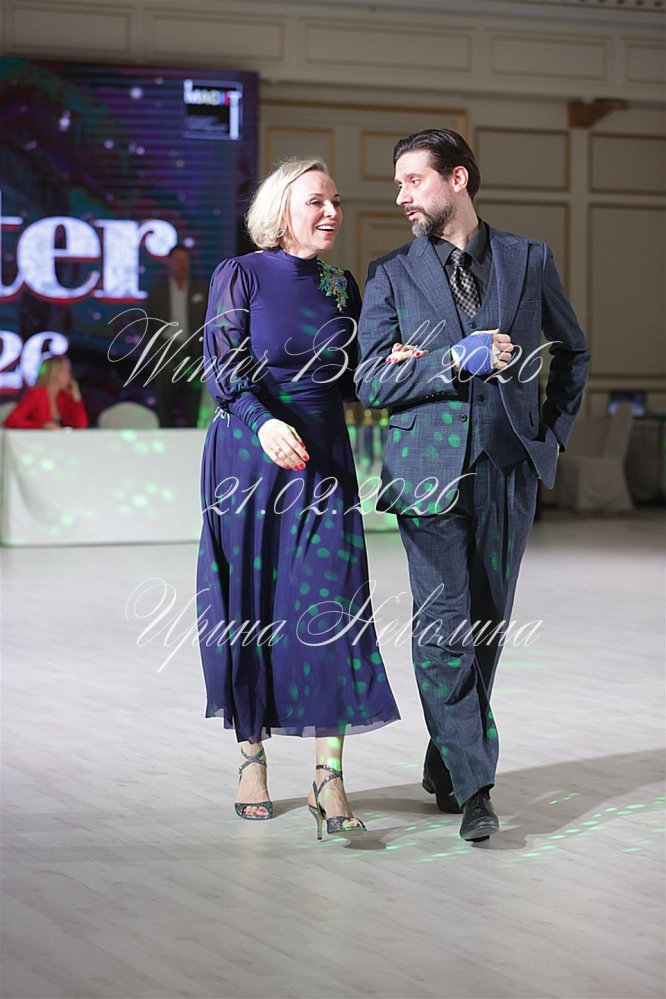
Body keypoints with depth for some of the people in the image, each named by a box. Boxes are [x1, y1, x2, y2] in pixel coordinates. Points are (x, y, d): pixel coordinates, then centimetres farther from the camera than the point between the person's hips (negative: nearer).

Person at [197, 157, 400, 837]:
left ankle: (327, 779, -11)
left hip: (322, 461, 3)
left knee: (331, 603, -8)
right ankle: (252, 756, 17)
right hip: (249, 456, -3)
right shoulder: (239, 275, -1)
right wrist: (265, 423, -28)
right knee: (249, 606, 2)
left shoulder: (341, 286, 12)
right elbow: (222, 364, -12)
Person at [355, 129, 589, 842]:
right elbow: (371, 382, -2)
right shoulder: (390, 275, 5)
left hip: (510, 464, 2)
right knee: (443, 626, -8)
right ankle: (472, 785, -5)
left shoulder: (529, 261, 9)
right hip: (430, 468, -2)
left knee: (489, 621, 7)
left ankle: (448, 759, 22)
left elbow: (572, 352, 22)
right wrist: (457, 361, -13)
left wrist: (555, 430, 12)